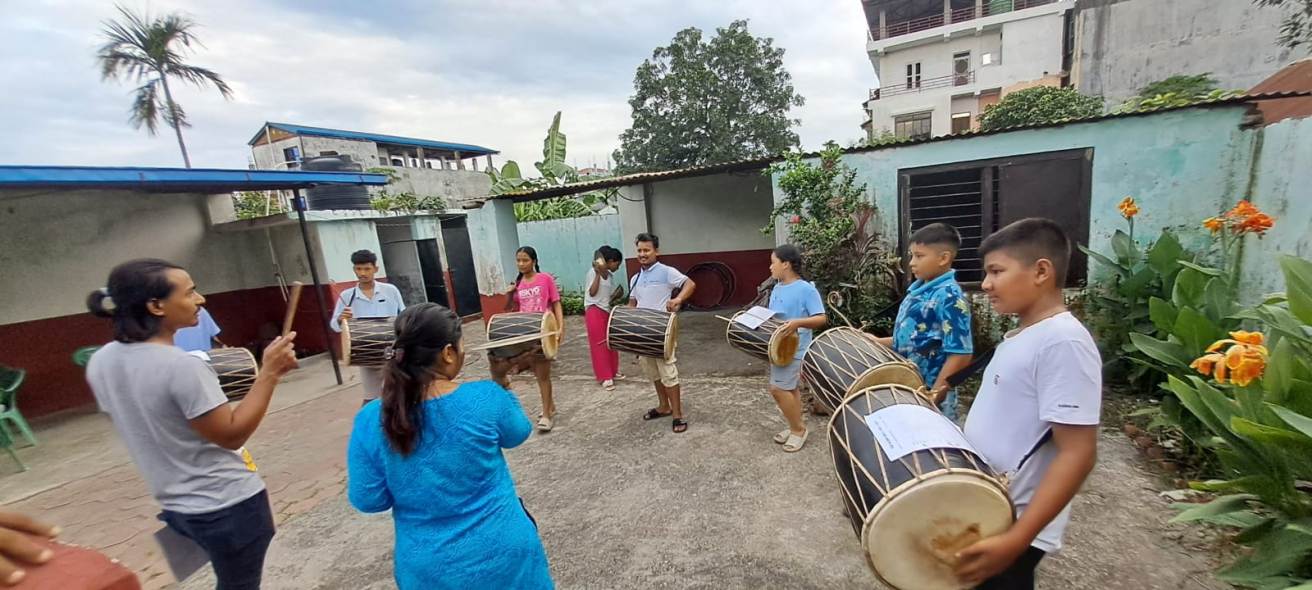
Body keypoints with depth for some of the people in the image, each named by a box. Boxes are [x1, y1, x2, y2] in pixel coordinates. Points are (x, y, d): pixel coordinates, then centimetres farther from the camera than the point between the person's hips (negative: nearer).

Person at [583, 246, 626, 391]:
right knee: (599, 345, -1)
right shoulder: (593, 272, -10)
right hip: (594, 311, -7)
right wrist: (598, 273, -20)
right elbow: (592, 292, -18)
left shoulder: (610, 275, 12)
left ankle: (613, 371, 24)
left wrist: (617, 295, -2)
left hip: (607, 311, 7)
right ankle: (605, 377, 4)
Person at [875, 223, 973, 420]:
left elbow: (960, 355, -21)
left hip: (928, 394, -8)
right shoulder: (916, 290, 7)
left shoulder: (950, 297, -18)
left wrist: (934, 396, -21)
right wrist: (877, 342, 11)